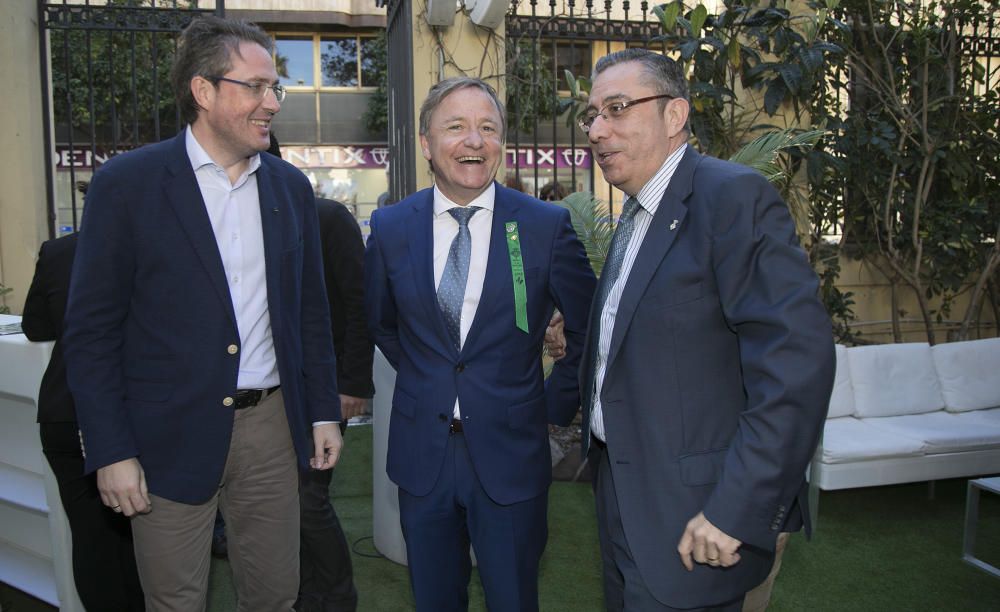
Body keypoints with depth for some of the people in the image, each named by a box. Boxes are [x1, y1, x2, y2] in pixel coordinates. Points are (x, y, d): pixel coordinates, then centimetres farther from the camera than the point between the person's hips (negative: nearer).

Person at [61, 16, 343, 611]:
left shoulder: (291, 186, 6)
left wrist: (324, 411, 8)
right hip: (171, 439, -3)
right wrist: (111, 452, -8)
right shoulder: (127, 183, -7)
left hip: (272, 426, 4)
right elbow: (91, 331, -6)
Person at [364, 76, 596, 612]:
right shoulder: (391, 227, -2)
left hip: (511, 454, -2)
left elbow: (588, 330, 3)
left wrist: (556, 406, 1)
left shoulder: (547, 225, -8)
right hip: (420, 454, 2)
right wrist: (424, 381, 10)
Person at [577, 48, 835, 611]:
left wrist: (737, 509, -25)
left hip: (688, 519, -8)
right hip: (623, 499, 8)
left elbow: (798, 359, -25)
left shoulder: (734, 196, -16)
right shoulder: (635, 216, 13)